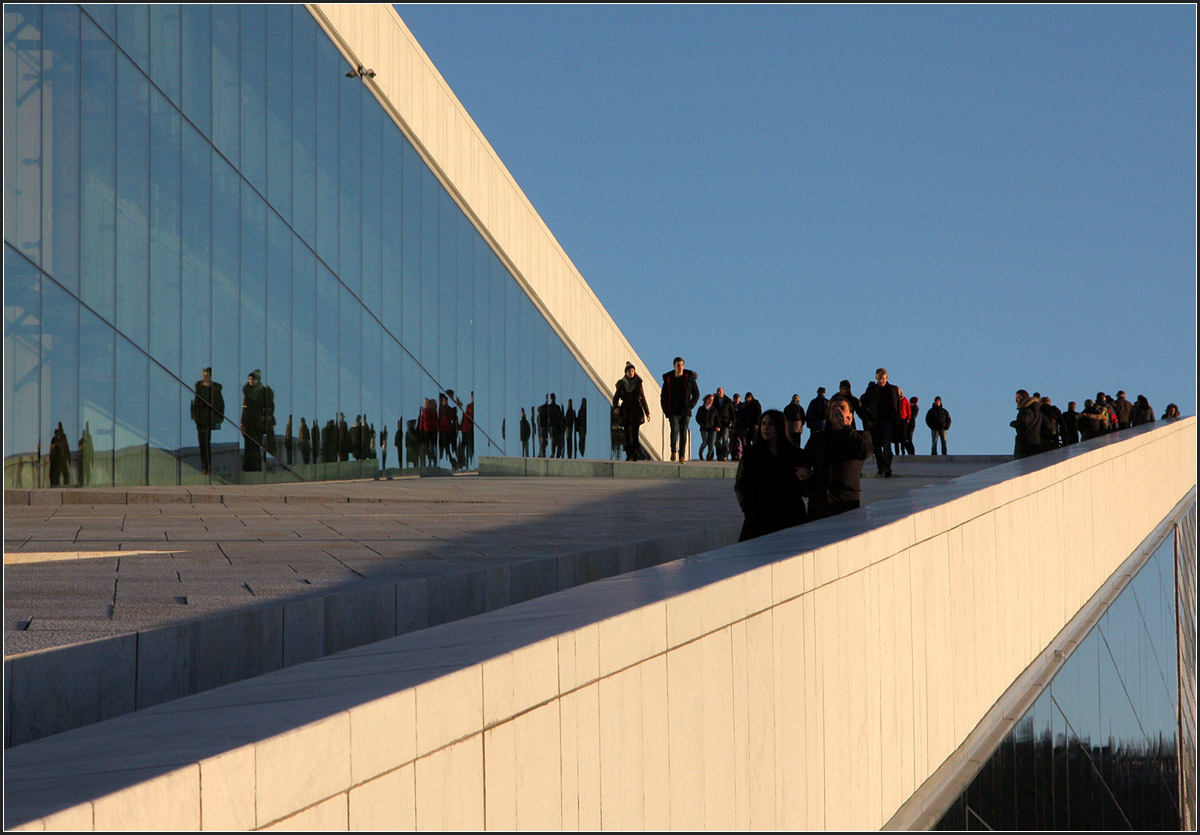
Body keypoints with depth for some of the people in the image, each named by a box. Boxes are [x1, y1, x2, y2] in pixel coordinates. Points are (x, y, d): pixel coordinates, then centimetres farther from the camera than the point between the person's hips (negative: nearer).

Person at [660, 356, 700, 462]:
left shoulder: (689, 378, 4)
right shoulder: (668, 379, 6)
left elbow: (696, 394, 10)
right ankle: (673, 451, -1)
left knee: (683, 433, -1)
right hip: (673, 412, 0)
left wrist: (690, 406, -2)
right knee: (675, 430, -17)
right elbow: (663, 397, 13)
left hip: (685, 412, 0)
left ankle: (682, 455, 4)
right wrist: (666, 411, 4)